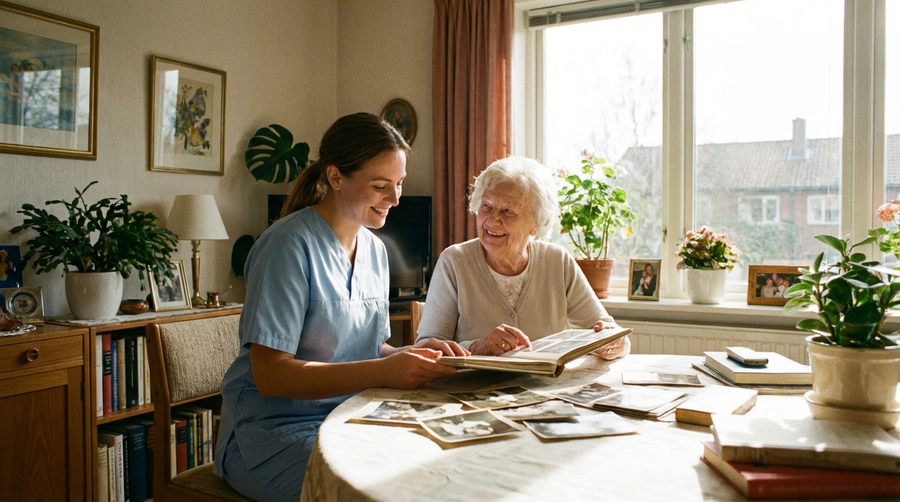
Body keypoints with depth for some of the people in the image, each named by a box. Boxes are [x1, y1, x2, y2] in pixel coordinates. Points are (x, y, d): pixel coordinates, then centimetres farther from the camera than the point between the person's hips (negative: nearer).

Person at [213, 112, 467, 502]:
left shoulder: (374, 250, 8)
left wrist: (415, 353, -7)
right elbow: (271, 375, -20)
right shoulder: (291, 244, -16)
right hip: (276, 431, -7)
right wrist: (384, 372, -28)